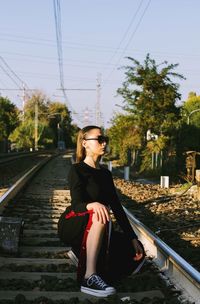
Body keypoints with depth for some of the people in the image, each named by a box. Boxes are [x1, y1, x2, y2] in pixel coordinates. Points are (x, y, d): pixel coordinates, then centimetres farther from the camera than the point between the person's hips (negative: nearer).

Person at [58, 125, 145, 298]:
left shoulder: (105, 174, 10)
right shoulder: (77, 170, -11)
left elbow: (117, 207, 7)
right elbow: (77, 204, -24)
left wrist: (133, 238, 0)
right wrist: (93, 205, -48)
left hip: (93, 230, 7)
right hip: (72, 226, -7)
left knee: (137, 254, -1)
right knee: (100, 215, -38)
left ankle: (83, 253, 9)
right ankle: (89, 278, -38)